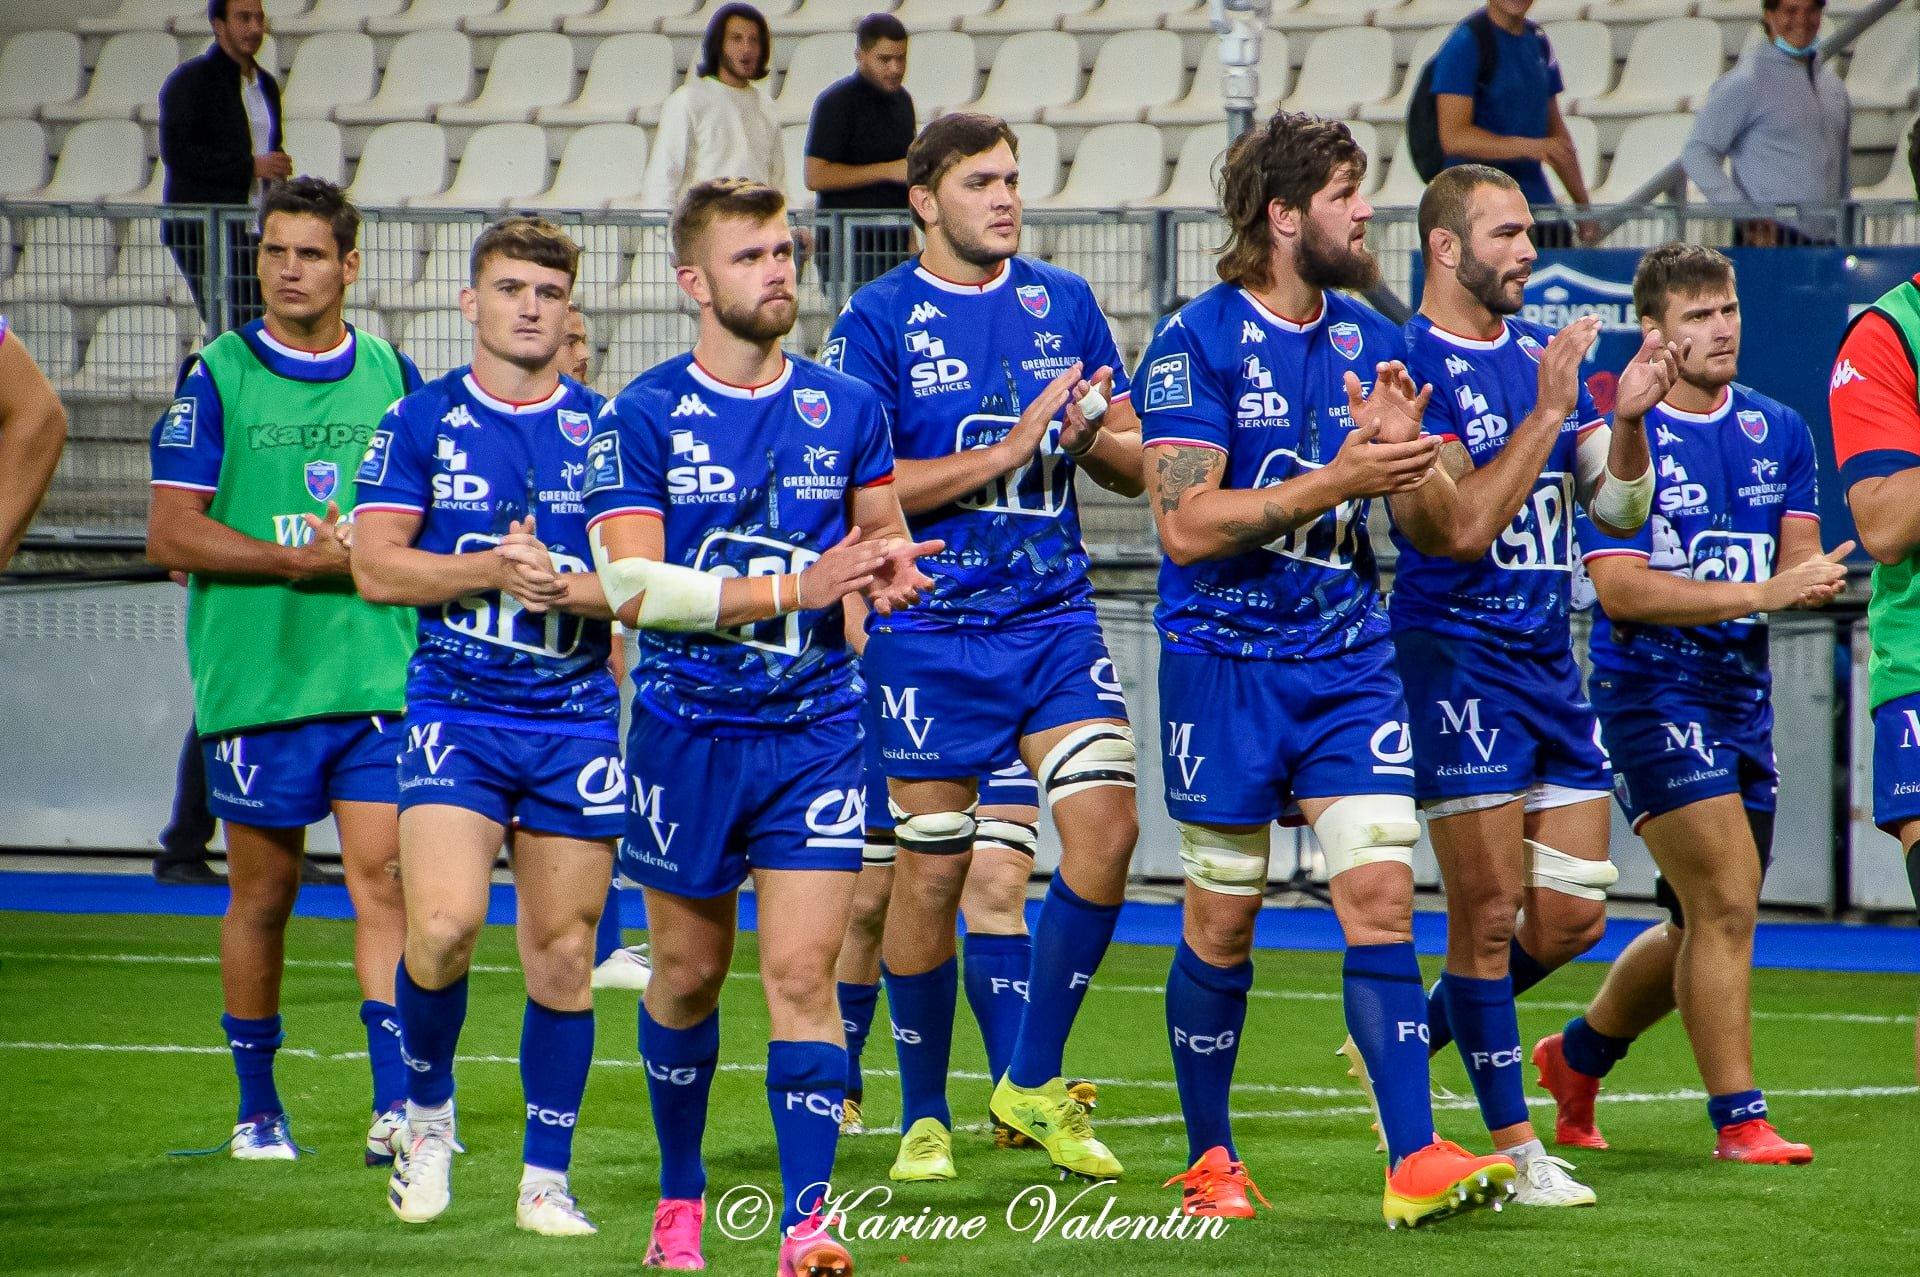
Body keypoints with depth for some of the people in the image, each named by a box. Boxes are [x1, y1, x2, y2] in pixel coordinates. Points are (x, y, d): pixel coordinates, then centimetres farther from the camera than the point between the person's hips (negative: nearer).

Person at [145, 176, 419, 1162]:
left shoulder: (391, 375, 9)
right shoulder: (218, 377, 0)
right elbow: (171, 533, -4)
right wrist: (297, 559, -14)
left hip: (379, 674, 2)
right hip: (256, 674, -1)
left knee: (381, 875, -8)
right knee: (263, 891, 7)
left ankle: (396, 1101, -12)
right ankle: (258, 1106, 20)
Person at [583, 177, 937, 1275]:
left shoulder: (847, 409, 5)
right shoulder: (644, 418, -5)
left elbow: (883, 543, 20)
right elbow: (632, 586, -14)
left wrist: (888, 570, -6)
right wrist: (794, 589, -22)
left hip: (816, 723, 1)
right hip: (688, 730, -1)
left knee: (803, 970, -10)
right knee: (689, 973, 11)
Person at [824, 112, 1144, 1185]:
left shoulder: (1064, 303, 9)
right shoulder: (879, 321, -4)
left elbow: (1137, 464, 13)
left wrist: (1094, 436, -11)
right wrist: (1005, 452, -17)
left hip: (1056, 615, 3)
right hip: (930, 628, -3)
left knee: (1106, 827, -11)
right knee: (933, 869, 1)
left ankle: (1034, 1083, 4)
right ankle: (926, 1118, 16)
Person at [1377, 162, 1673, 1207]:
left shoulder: (1544, 354, 13)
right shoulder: (1411, 366, -10)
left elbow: (1617, 509, 13)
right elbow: (1463, 528, -18)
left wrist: (1630, 417, -5)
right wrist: (1547, 413, -18)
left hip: (1550, 657, 7)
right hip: (1459, 652, -7)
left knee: (1571, 916, 6)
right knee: (1489, 912, -6)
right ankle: (1513, 1148, 1)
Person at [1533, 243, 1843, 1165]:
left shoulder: (1779, 432, 10)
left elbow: (1796, 562, 6)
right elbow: (1621, 589, -17)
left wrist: (1811, 575, -19)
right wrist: (1762, 592, -23)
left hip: (1743, 698, 7)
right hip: (1650, 692, -7)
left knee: (1704, 930, 14)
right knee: (1727, 903, -15)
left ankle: (1578, 1055, 36)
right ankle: (1738, 1121, -8)